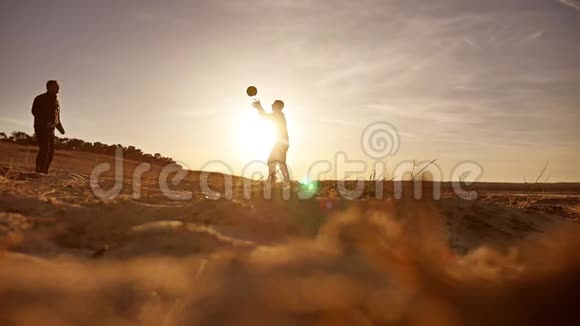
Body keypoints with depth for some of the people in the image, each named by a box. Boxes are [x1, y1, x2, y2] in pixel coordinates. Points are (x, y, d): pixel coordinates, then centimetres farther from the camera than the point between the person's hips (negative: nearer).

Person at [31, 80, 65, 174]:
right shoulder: (41, 98, -3)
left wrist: (60, 127, 10)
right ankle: (39, 172, -15)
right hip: (41, 128, -8)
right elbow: (35, 111, -14)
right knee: (44, 150, -16)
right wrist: (45, 122, -25)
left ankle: (44, 172, 14)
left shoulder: (56, 101, 20)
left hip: (51, 130, 8)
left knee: (50, 152, 7)